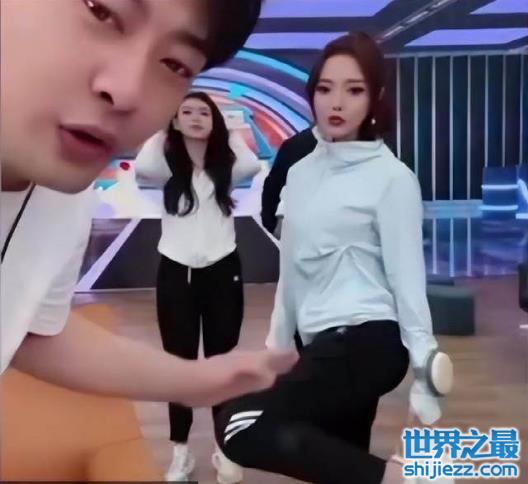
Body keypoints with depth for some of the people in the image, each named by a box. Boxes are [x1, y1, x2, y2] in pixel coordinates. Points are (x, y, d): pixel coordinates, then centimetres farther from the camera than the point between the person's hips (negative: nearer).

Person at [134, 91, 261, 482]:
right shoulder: (167, 164, 0)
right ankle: (181, 450, 23)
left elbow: (254, 167, -20)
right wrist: (162, 132, -5)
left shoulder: (226, 163, 2)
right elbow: (141, 168, -23)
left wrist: (228, 133, -4)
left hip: (222, 271, 0)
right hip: (176, 273, 0)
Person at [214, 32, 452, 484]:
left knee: (241, 427, -19)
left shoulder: (392, 177, -8)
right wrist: (276, 345, 19)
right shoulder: (300, 173, 12)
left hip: (367, 341, -7)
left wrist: (425, 369, -10)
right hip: (323, 343, 7)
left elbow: (407, 277, -9)